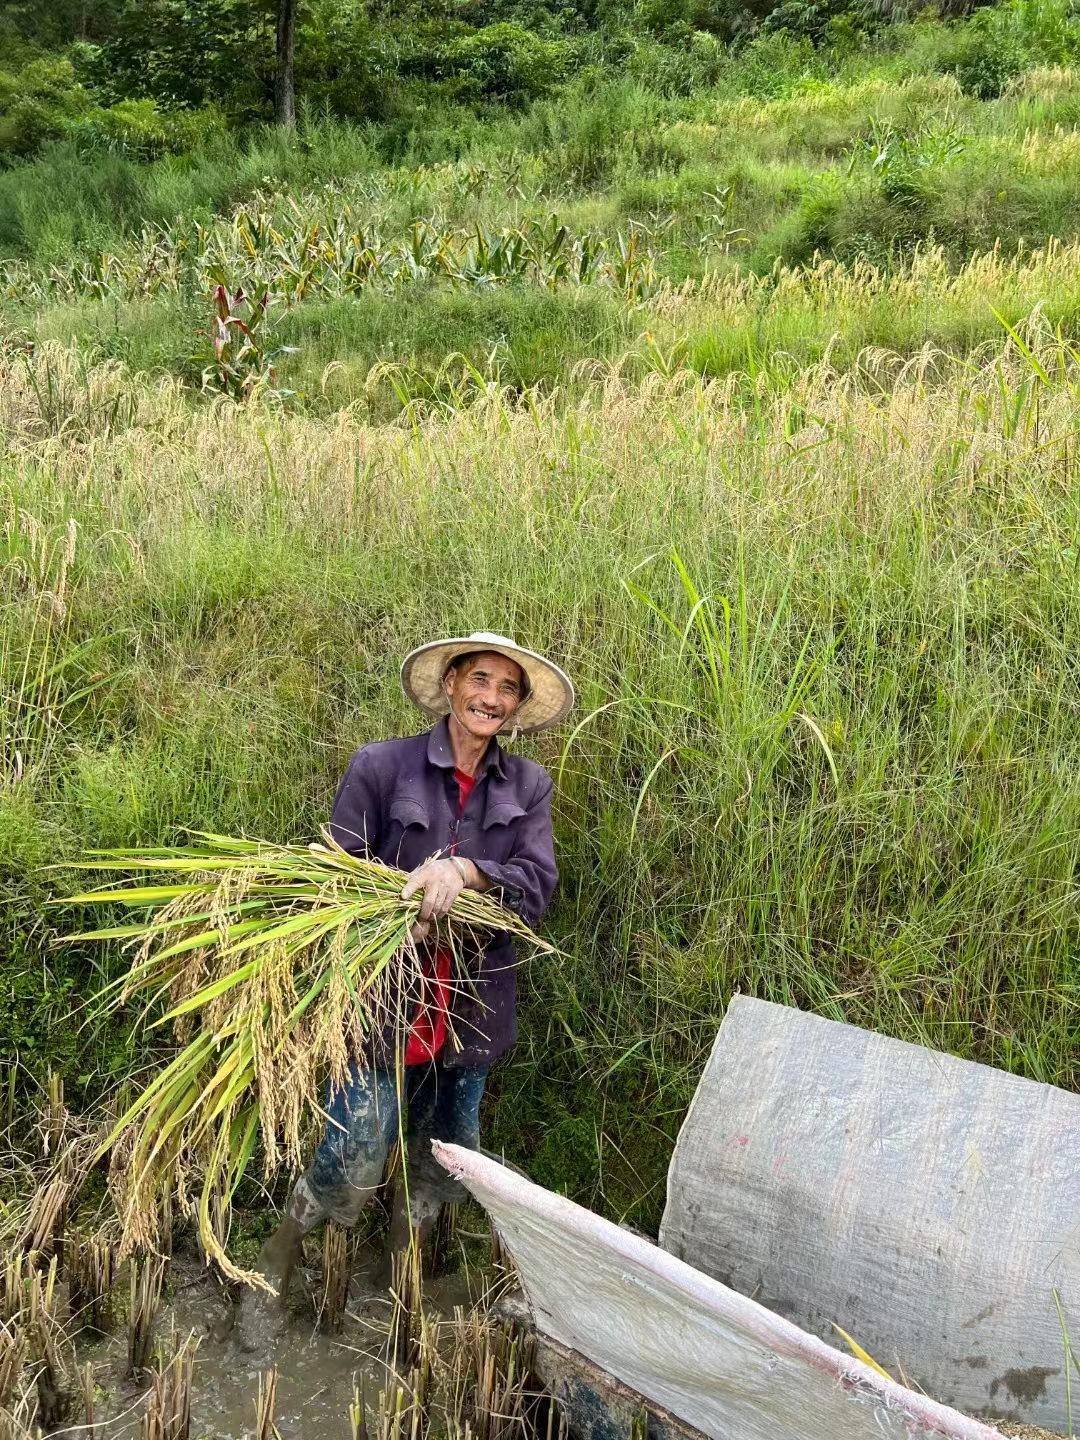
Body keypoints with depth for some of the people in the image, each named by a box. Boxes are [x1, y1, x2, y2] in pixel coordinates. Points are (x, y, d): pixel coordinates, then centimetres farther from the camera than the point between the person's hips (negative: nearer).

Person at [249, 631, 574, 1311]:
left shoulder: (529, 785, 2)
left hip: (473, 1006, 4)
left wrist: (466, 869, -26)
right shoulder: (381, 766, -7)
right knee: (354, 1163, 1)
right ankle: (284, 1243, 30)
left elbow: (538, 884, -9)